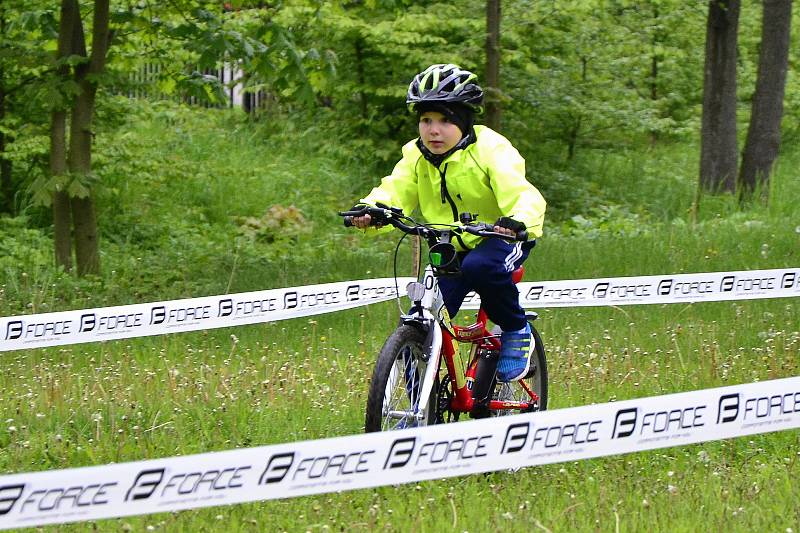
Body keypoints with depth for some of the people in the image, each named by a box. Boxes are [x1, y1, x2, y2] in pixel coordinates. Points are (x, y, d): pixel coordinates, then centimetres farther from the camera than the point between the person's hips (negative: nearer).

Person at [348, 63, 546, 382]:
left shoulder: (490, 150, -19)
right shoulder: (416, 156, -3)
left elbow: (523, 195, -31)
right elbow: (395, 192, -14)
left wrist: (518, 221, -55)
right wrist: (370, 210, -38)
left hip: (500, 238, -4)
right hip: (450, 248, 4)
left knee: (479, 266, -39)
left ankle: (517, 331, -13)